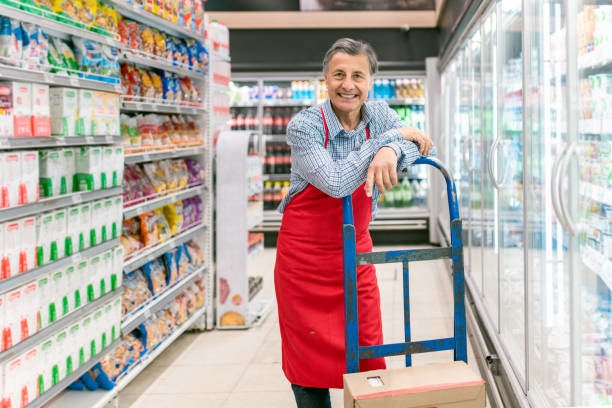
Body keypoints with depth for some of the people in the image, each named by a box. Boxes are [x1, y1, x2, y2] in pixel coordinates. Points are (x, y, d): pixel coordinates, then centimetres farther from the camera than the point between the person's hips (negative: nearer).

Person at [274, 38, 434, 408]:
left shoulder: (379, 115, -1)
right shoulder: (304, 126, -15)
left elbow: (420, 143, -16)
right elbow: (336, 182, -28)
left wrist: (390, 151, -39)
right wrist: (389, 137, -24)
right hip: (304, 256, -3)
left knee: (367, 359, 6)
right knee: (312, 362, 5)